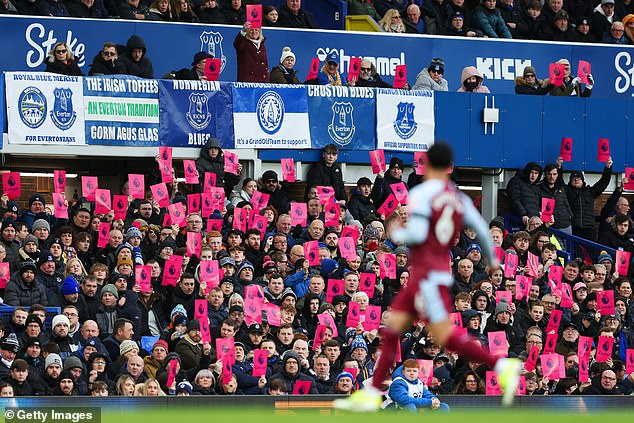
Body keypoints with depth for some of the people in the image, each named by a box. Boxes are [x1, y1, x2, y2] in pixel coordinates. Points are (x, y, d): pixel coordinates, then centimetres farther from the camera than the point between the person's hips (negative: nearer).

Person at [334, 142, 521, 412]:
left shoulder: (421, 194, -11)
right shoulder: (459, 198, 9)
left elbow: (417, 234, -21)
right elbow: (481, 228, 10)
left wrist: (396, 233, 0)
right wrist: (492, 259, 26)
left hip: (429, 276, -8)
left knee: (445, 338, -12)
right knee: (391, 330, 9)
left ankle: (502, 367, -19)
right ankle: (371, 394, 8)